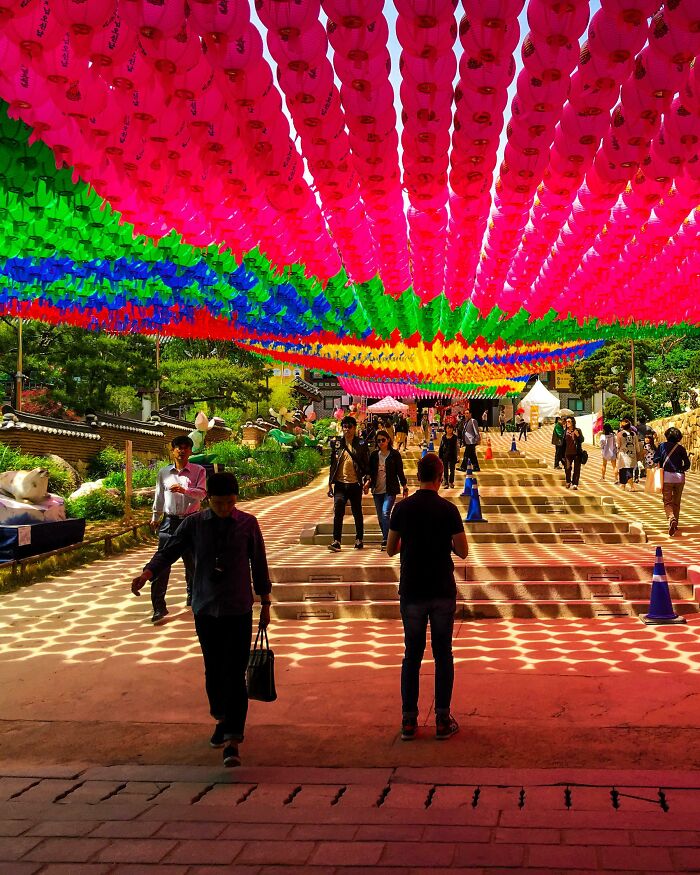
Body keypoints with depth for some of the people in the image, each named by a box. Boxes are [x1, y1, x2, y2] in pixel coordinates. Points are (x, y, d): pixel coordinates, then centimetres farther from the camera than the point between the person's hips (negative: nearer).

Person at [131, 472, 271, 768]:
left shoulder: (247, 524, -1)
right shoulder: (194, 524, 0)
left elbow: (259, 563, 6)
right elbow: (169, 551, -4)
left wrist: (265, 602, 10)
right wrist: (147, 572, -24)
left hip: (238, 610, -2)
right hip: (205, 610, 2)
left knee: (235, 675, -7)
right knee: (213, 671, 11)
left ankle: (232, 740, -8)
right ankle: (222, 720, 34)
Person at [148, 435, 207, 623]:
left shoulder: (198, 471, -2)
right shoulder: (164, 472, 6)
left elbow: (202, 493, -15)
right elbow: (159, 497, 16)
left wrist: (184, 490, -32)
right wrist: (155, 518, 18)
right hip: (169, 521, 1)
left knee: (191, 562, 12)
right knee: (161, 564, -6)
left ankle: (192, 595, 36)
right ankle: (159, 607, -5)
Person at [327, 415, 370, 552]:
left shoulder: (361, 444, 1)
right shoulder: (336, 444, 8)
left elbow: (367, 464, 2)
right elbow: (332, 464, 12)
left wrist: (367, 479, -12)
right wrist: (330, 484, 9)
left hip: (355, 484, -1)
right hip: (340, 484, 1)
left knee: (357, 513, 10)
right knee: (338, 512, -10)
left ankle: (359, 539, 23)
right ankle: (336, 542, -10)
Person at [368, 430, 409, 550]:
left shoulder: (395, 454, -2)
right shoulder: (374, 455, 8)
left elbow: (400, 472, 2)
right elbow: (370, 472, 12)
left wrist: (405, 487, 3)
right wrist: (368, 482, -5)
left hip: (390, 490, -5)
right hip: (377, 490, 5)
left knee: (385, 513, -19)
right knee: (380, 517, 8)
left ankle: (385, 541, -17)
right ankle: (388, 539, 21)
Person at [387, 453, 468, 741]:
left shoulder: (402, 509, -5)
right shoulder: (448, 509, -9)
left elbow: (390, 550, 3)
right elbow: (462, 552, -3)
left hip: (412, 592, 1)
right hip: (443, 592, -1)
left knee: (412, 655, 10)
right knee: (443, 654, 9)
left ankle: (409, 720, 13)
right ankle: (443, 720, 12)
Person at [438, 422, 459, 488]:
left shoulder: (455, 437, -4)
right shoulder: (443, 437, 1)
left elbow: (457, 447, -1)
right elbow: (441, 447, 5)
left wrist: (458, 455, -5)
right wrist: (440, 457, 4)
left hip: (452, 455, -1)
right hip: (445, 455, 1)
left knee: (452, 469, 5)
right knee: (445, 469, 6)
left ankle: (451, 482, 16)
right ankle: (446, 481, 14)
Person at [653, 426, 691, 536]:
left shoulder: (662, 445, 1)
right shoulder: (681, 448, 3)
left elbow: (656, 460, -5)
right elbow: (687, 464, 1)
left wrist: (659, 469, 9)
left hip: (667, 476, -2)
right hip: (680, 477, 2)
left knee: (668, 502, 1)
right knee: (677, 502, 15)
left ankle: (671, 519, -26)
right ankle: (675, 525, 21)